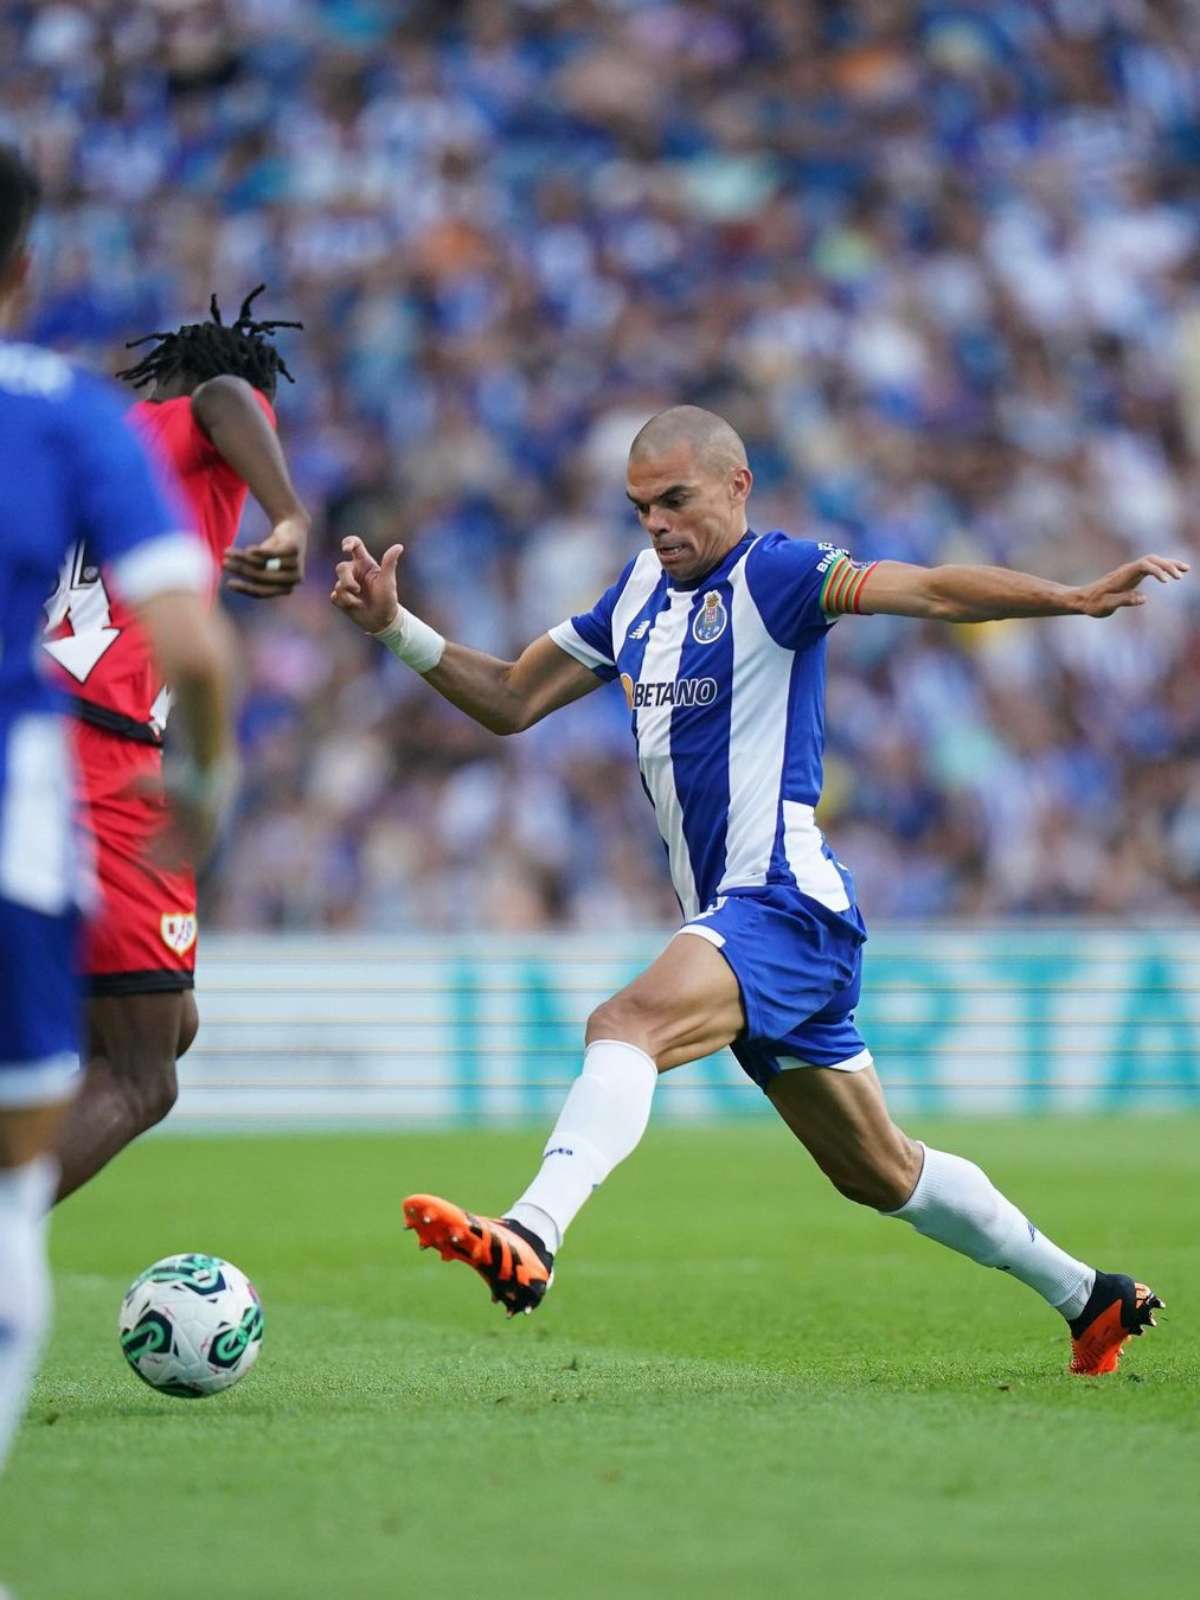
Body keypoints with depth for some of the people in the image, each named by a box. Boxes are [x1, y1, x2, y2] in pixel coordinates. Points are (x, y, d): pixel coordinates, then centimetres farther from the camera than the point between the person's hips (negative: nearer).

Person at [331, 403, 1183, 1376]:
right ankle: (1089, 1297, 32)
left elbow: (925, 591, -24)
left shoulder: (770, 576, -9)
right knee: (882, 1175, 18)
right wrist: (394, 626, 7)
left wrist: (1073, 599, -39)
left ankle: (531, 1239, -52)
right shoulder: (640, 593, 14)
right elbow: (510, 702, 19)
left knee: (628, 1024, -33)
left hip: (785, 904, -9)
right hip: (731, 923, 9)